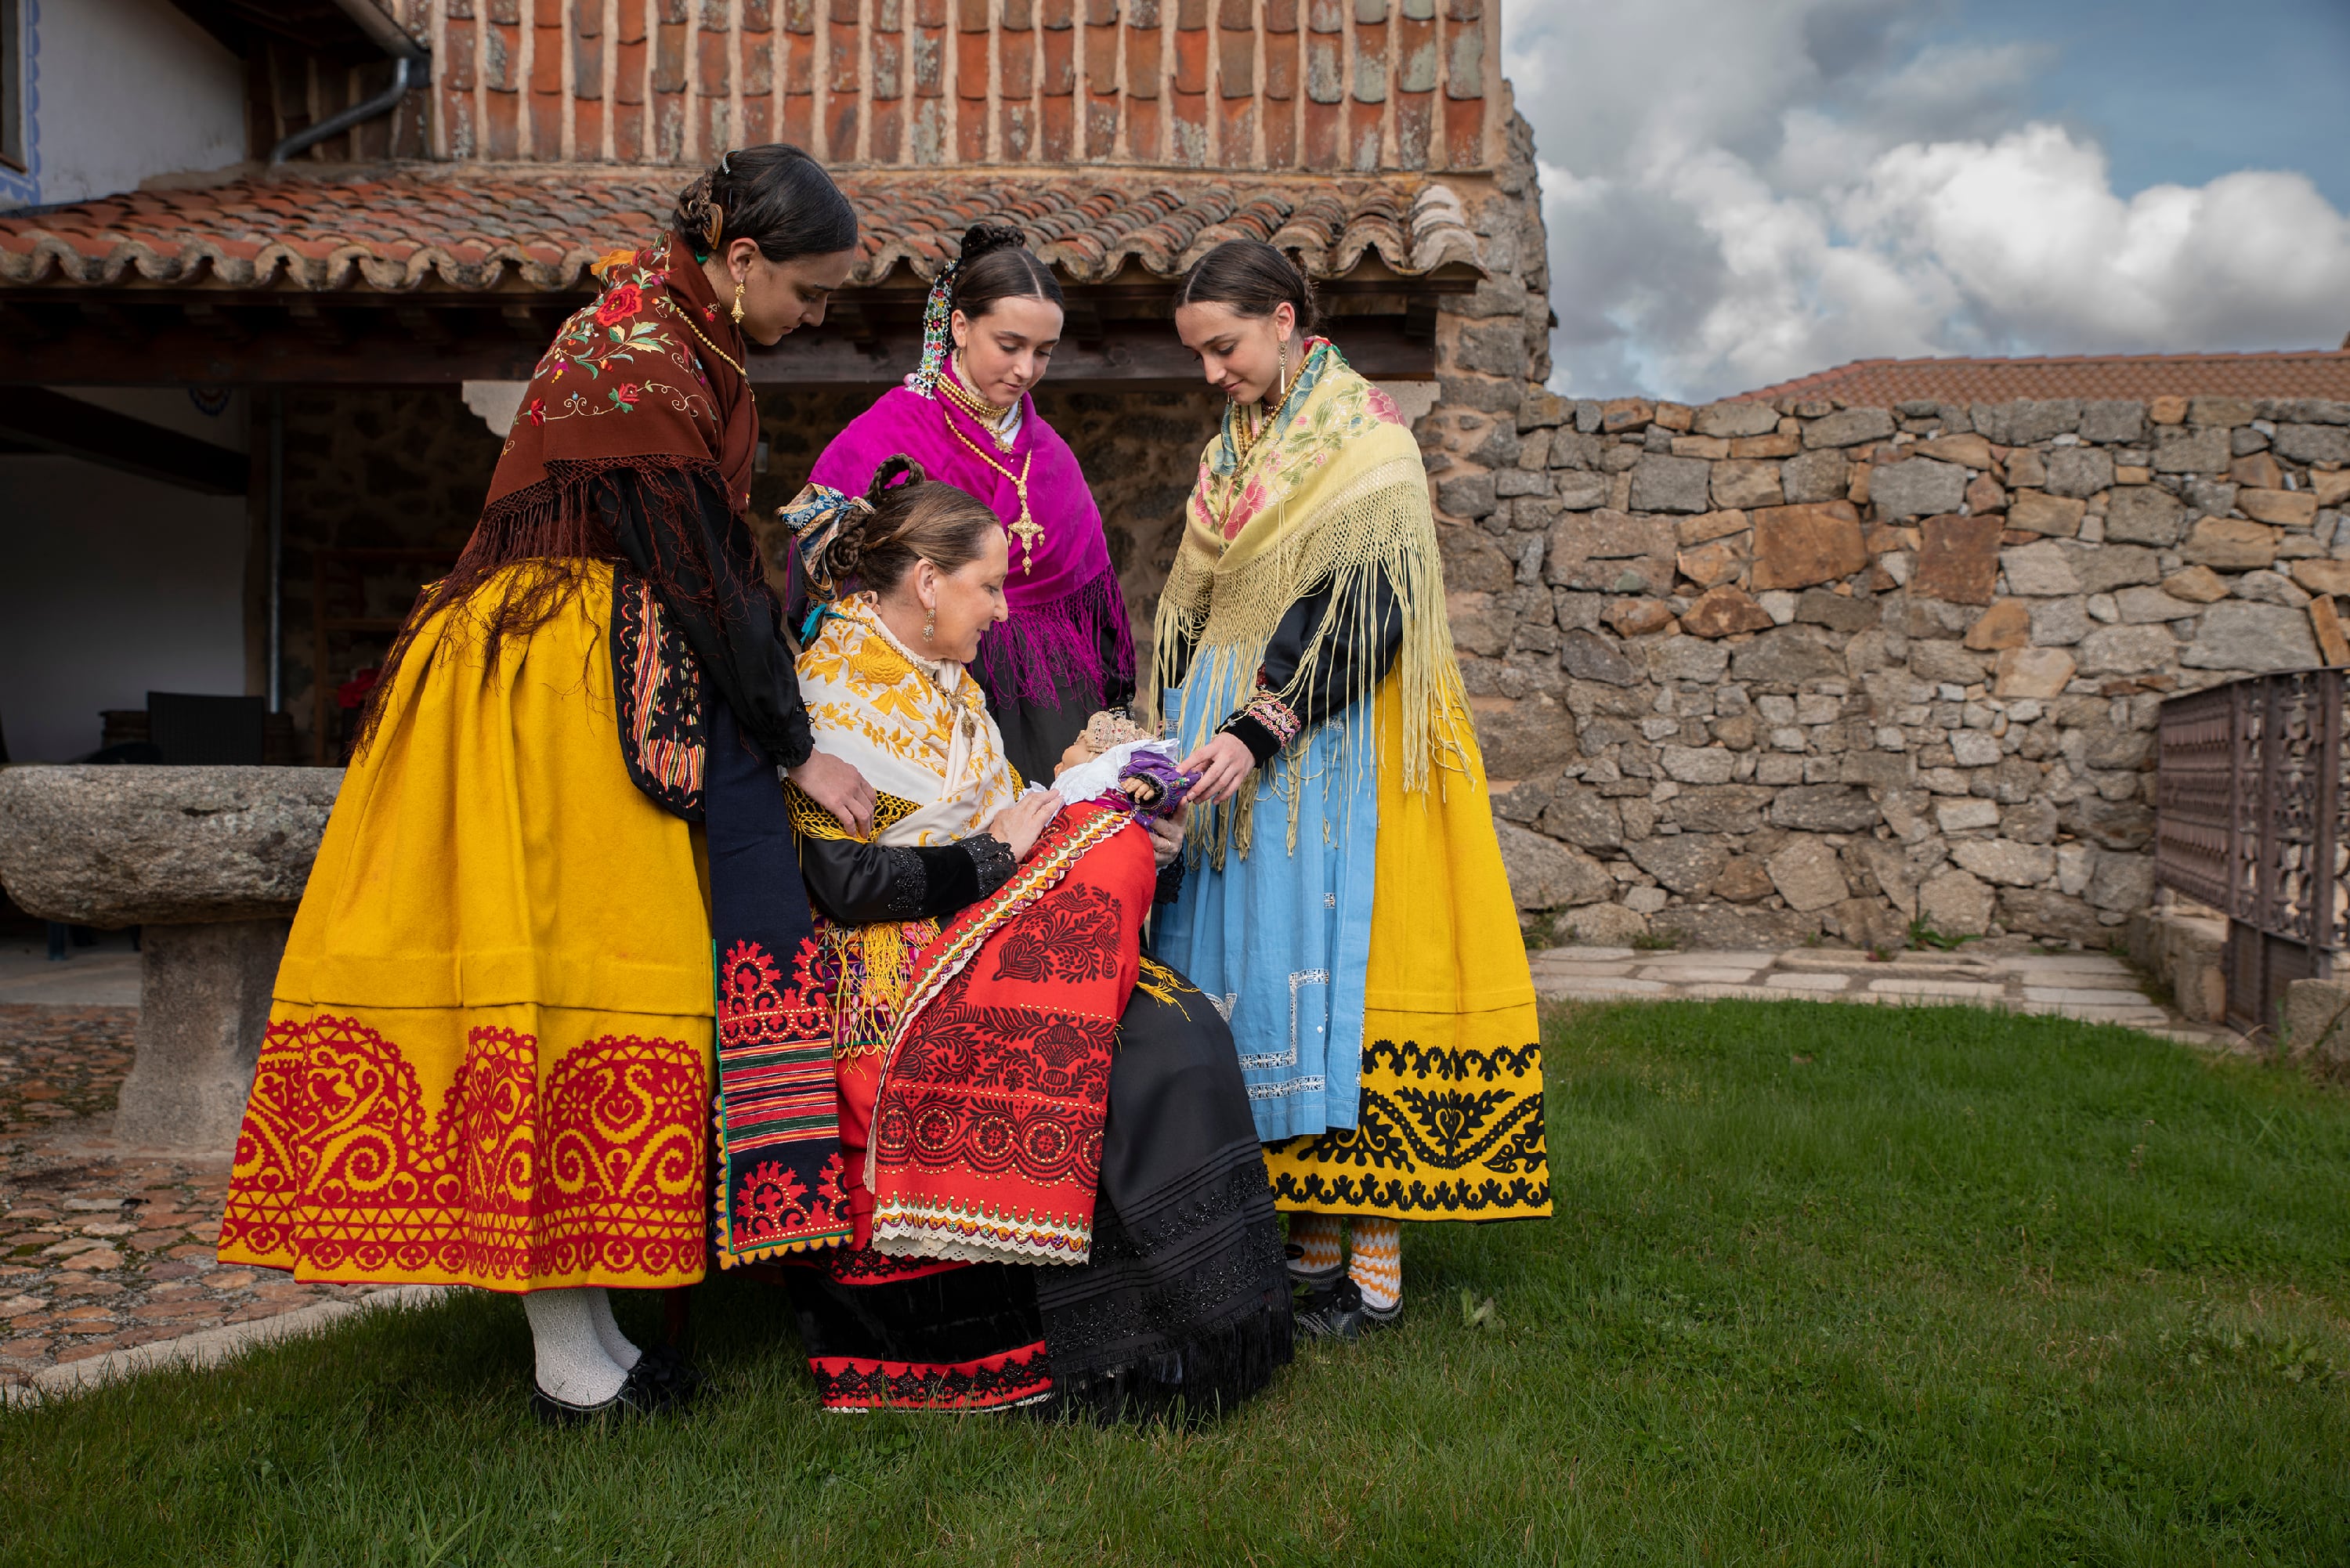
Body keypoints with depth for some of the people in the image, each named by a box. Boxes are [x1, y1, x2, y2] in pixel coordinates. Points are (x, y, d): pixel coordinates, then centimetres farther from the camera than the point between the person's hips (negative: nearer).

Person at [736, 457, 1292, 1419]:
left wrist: (1106, 822, 4)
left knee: (1181, 1030, -14)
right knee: (1148, 1052, -23)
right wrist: (994, 853, -14)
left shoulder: (944, 681, 19)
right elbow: (846, 883, -19)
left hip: (983, 940, 8)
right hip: (895, 975, -8)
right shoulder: (832, 692, -10)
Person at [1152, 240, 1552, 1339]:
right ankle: (1306, 1240, 10)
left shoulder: (1367, 444, -5)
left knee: (1335, 969, -9)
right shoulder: (1235, 454, 18)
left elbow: (1363, 619, -16)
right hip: (1234, 750, 7)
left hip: (1334, 749, -7)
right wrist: (1179, 731, 7)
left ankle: (1373, 1269, -3)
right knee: (1252, 967, 3)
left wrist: (1259, 732, -24)